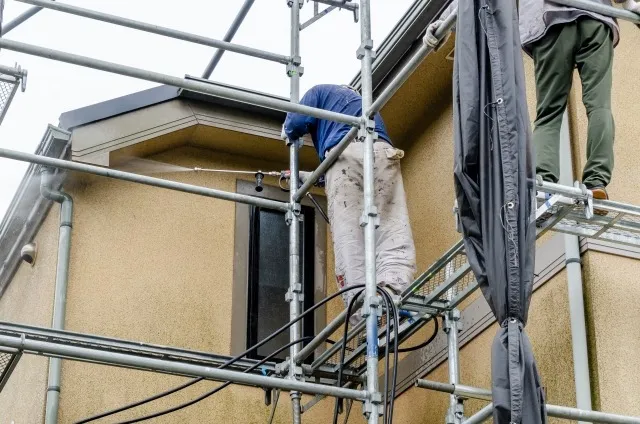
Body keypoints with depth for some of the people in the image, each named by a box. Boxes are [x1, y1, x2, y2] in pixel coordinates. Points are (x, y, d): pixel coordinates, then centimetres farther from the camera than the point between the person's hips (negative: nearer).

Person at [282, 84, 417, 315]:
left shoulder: (321, 91, 29)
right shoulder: (363, 100, 45)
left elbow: (296, 123, 13)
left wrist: (289, 133, 38)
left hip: (346, 153, -4)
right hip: (383, 152, 4)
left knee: (349, 238, -11)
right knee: (393, 232, -12)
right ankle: (394, 292, -39)